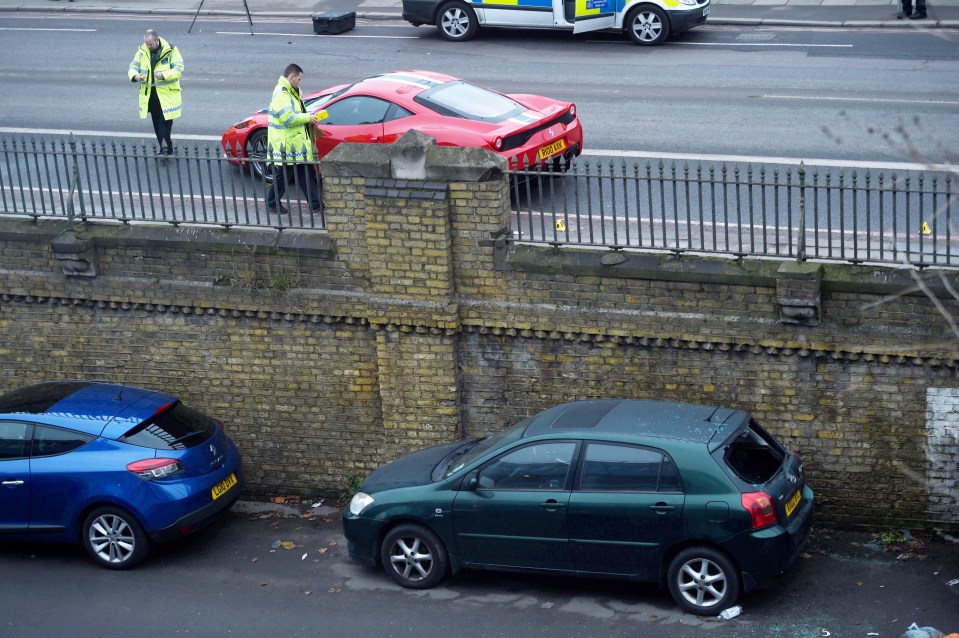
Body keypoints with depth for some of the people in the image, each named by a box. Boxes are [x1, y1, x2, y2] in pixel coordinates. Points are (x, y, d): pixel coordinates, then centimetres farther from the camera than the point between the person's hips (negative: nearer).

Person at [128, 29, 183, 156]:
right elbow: (133, 67, 9)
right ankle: (164, 149, 23)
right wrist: (135, 76, -15)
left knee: (165, 122, -9)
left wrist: (164, 75, -28)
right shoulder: (142, 51, 4)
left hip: (166, 93, -5)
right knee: (156, 123, 12)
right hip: (149, 94, 5)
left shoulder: (171, 50, -9)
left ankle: (166, 149, -3)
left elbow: (179, 70, -12)